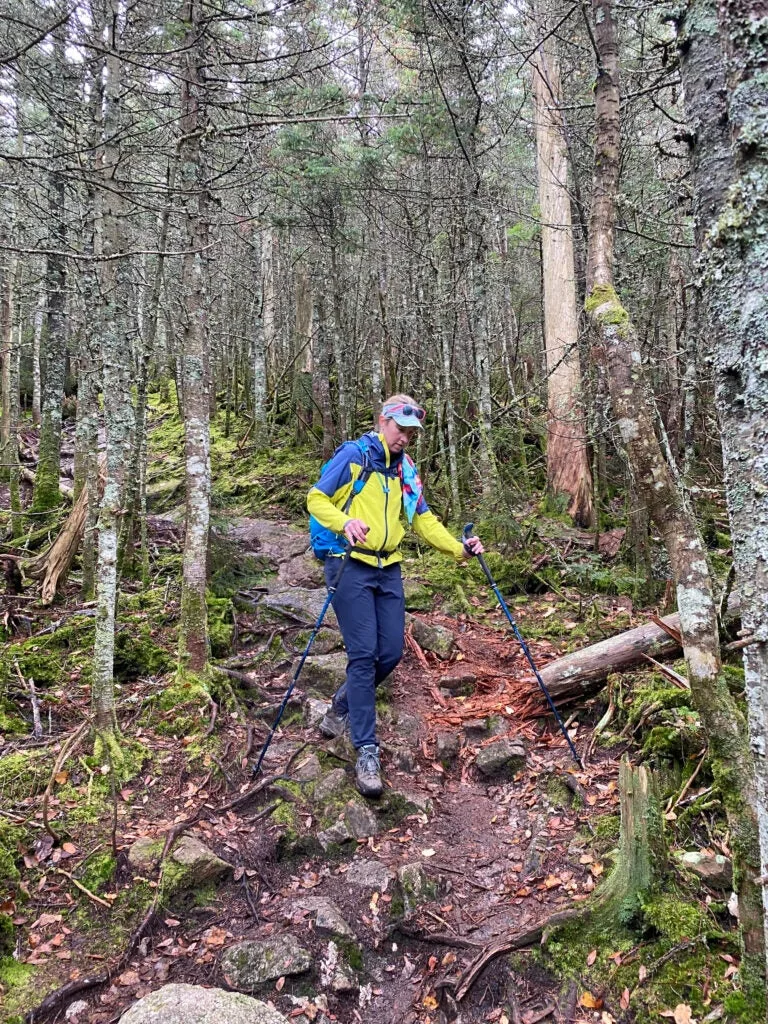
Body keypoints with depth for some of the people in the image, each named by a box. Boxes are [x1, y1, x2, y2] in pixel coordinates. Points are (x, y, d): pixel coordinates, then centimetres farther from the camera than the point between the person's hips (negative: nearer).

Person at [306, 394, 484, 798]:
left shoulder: (406, 469, 15)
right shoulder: (353, 454, -3)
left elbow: (423, 519, 13)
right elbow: (316, 499, -7)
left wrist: (459, 547, -1)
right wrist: (344, 522, -26)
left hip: (388, 569, 6)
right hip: (350, 565, -6)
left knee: (391, 653, 3)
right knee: (364, 654, -11)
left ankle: (341, 707, 30)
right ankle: (366, 753, -3)